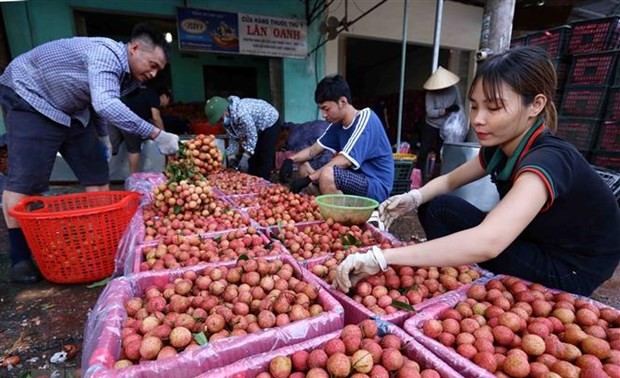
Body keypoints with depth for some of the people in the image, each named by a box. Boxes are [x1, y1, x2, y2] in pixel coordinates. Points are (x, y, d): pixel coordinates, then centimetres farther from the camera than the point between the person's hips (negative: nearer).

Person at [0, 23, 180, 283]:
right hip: (28, 97, -8)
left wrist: (103, 137, 15)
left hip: (72, 111, 8)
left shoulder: (129, 77, -2)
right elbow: (105, 105, -46)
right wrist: (156, 135, -48)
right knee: (24, 181, -11)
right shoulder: (106, 54, -30)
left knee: (97, 177, 0)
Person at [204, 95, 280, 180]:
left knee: (265, 159, -12)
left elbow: (252, 136, -35)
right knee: (252, 157, 6)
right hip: (257, 127, 8)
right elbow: (233, 138, -1)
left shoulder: (241, 113, -38)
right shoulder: (227, 119, -10)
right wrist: (232, 157, -13)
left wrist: (245, 158, -35)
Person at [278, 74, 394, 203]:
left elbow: (344, 161, -26)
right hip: (356, 178, 8)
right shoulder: (338, 123, 6)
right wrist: (291, 160, -9)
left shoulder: (365, 119, -17)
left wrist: (308, 179, -25)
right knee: (304, 167, 6)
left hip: (376, 186, -8)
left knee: (327, 174, -33)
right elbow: (313, 150, 8)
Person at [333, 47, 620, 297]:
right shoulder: (499, 146, -7)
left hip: (568, 271, -7)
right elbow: (450, 180, 6)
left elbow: (487, 243, -47)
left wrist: (381, 257, -51)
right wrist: (415, 197, -18)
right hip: (532, 247, 7)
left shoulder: (547, 159, -32)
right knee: (437, 207, -6)